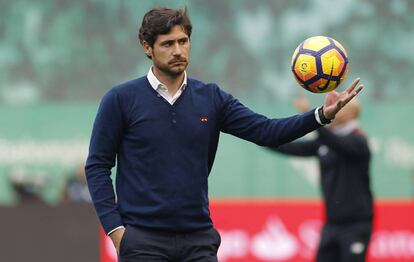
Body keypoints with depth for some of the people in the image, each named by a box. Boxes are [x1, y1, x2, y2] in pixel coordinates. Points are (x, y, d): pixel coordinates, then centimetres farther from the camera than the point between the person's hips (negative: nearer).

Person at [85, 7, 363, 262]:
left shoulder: (212, 98, 7)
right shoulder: (121, 99, -2)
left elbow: (265, 131, -1)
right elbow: (98, 166, 0)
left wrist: (322, 114, -15)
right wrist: (114, 227, -9)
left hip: (199, 239, 3)